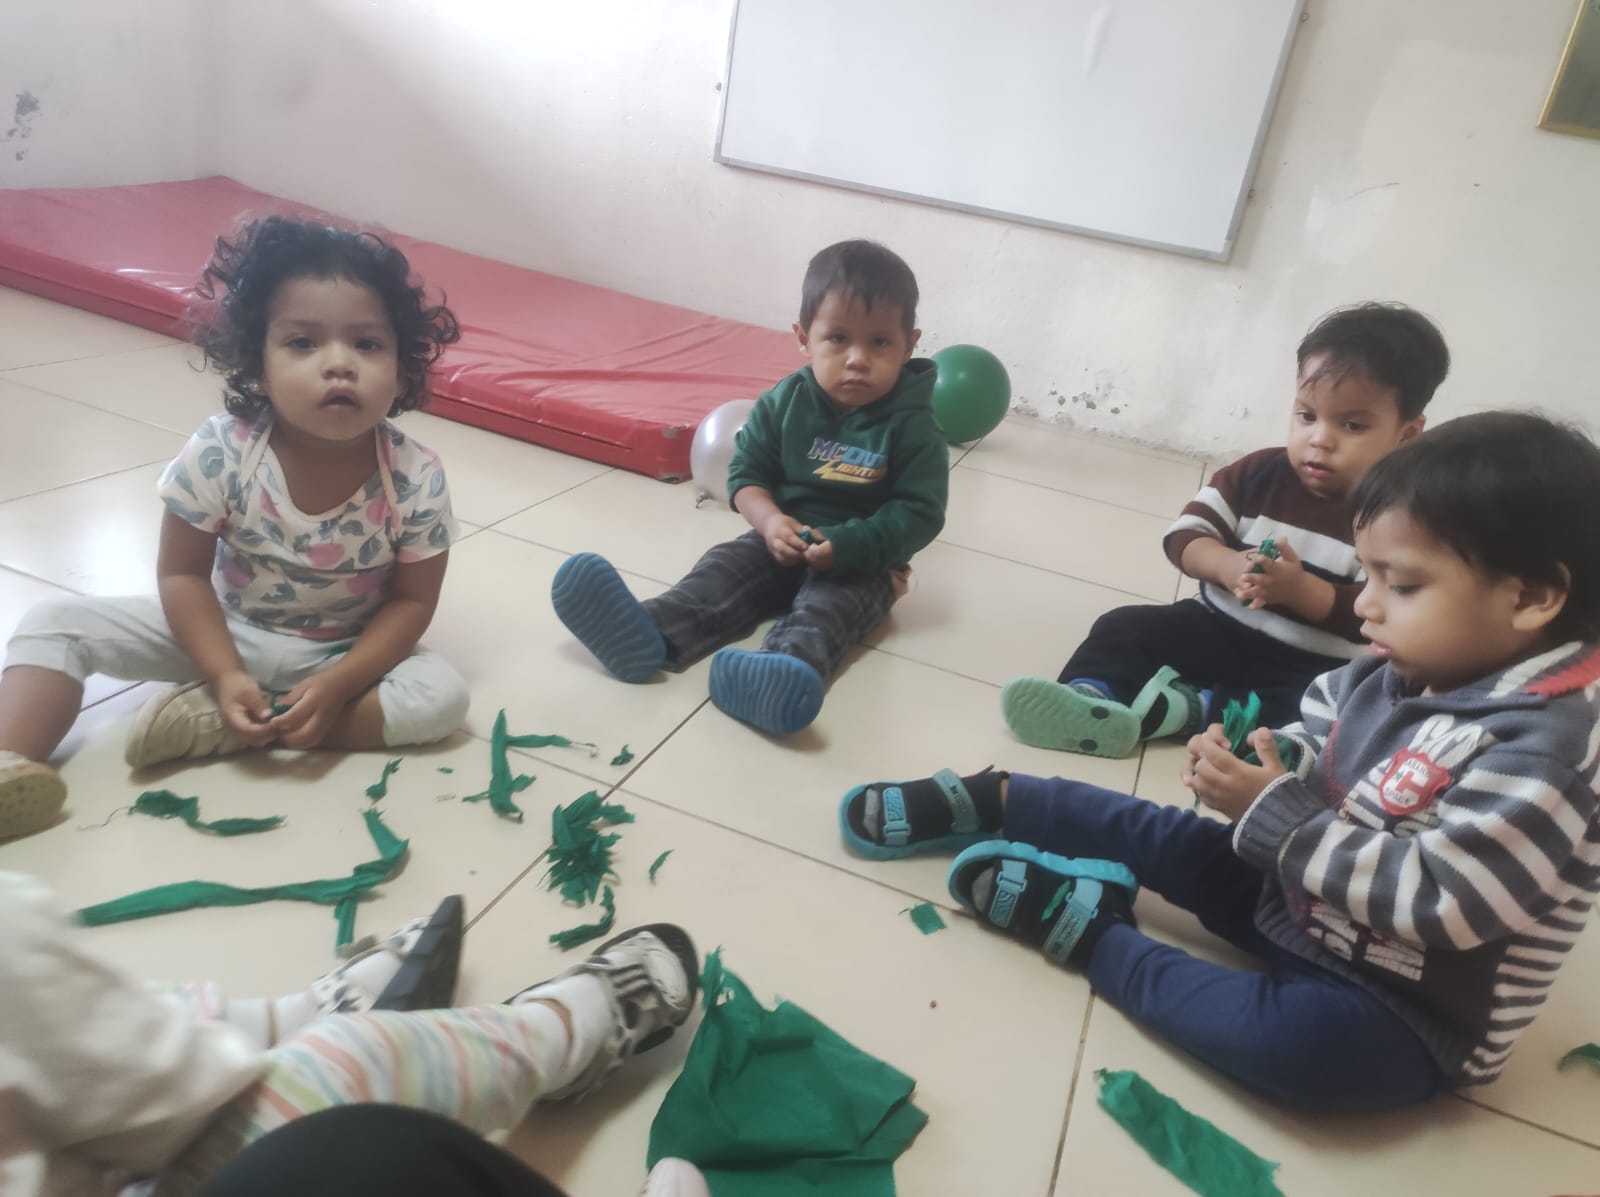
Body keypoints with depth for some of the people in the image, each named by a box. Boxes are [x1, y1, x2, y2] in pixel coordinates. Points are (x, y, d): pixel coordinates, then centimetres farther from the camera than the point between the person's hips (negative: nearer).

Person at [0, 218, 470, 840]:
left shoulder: (417, 480, -25)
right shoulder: (218, 453, -23)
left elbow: (412, 600, -15)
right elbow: (182, 574, -12)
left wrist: (337, 685, -26)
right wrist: (226, 674, -24)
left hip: (347, 652, -1)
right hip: (224, 629, 1)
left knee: (444, 696, -27)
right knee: (53, 625, -9)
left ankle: (214, 723, -24)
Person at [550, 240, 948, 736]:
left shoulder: (913, 426, -13)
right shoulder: (784, 403, -4)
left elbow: (921, 513, -15)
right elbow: (747, 472, 0)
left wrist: (845, 546, -28)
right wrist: (770, 521, -23)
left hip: (863, 561, -3)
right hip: (783, 541, 3)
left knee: (829, 604, -32)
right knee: (726, 565, -22)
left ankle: (785, 668, -62)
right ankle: (650, 635, -47)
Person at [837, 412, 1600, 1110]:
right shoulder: (1390, 676, -4)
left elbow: (1436, 899, -32)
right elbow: (1310, 749, 10)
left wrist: (1274, 811, -30)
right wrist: (1254, 764, -12)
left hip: (1414, 1014, -7)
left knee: (1294, 1037, -36)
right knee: (1155, 832, 6)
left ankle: (1095, 931, -20)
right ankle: (987, 801, 20)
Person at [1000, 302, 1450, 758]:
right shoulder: (1258, 474, 2)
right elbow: (1184, 537, -4)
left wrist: (1300, 589, -30)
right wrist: (1228, 567, -24)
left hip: (1313, 667, -3)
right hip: (1219, 629, 3)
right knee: (1124, 626, -15)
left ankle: (1184, 707, -40)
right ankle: (1090, 702, -43)